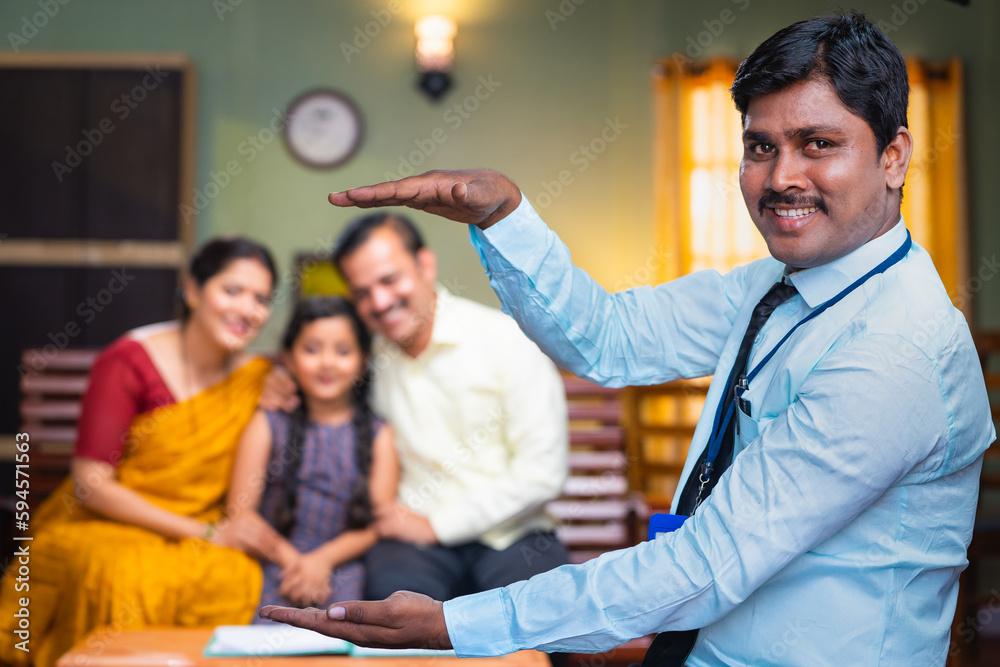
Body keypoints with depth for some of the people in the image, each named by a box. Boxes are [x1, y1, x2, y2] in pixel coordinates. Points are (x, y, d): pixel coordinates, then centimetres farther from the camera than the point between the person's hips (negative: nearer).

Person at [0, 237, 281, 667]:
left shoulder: (256, 375, 4)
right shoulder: (130, 363, -9)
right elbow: (90, 485, -13)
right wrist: (203, 532, -16)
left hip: (200, 533, 3)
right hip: (103, 527, -3)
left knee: (243, 578, -30)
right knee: (128, 575, -36)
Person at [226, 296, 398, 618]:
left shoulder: (378, 434, 10)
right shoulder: (268, 425, 8)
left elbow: (379, 522, 3)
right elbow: (240, 514, 3)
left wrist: (323, 559, -11)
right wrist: (292, 559, -10)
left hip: (343, 564, 1)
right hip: (274, 564, 0)